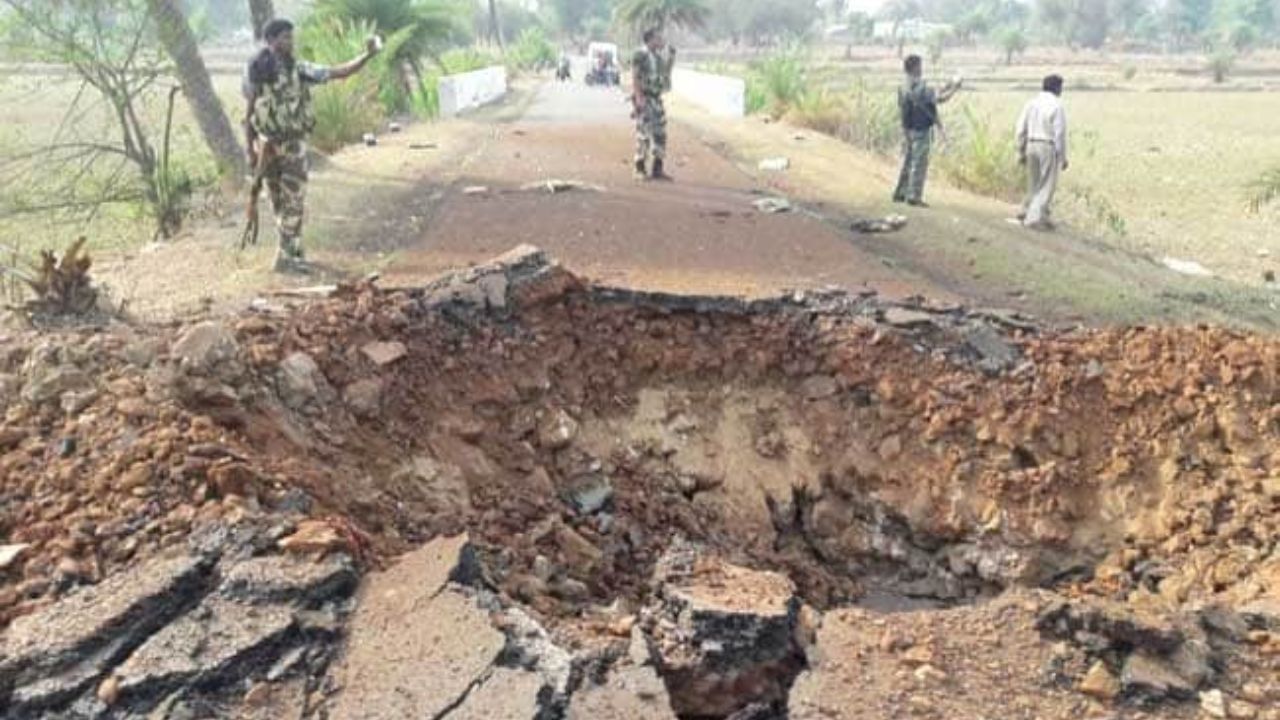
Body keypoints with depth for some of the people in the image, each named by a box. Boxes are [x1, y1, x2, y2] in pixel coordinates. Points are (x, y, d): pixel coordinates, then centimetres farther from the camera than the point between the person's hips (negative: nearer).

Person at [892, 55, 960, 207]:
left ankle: (900, 193, 20)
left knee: (908, 162, 16)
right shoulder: (920, 87, -19)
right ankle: (913, 197, 2)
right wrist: (954, 88, -1)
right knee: (919, 163, -1)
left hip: (908, 130, 9)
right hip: (921, 131, -9)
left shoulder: (904, 87, 9)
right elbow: (940, 99, -17)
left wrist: (945, 88, 16)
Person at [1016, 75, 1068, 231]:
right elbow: (1060, 134, -13)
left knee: (1035, 183, 19)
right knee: (1047, 186, 0)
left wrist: (1021, 152, 13)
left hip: (1031, 146, 6)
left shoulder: (1031, 103, 6)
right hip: (1049, 148, -6)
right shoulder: (1057, 106, -11)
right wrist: (1063, 157, -8)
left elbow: (1021, 129, 6)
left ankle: (1028, 211, 23)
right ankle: (1035, 218, -6)